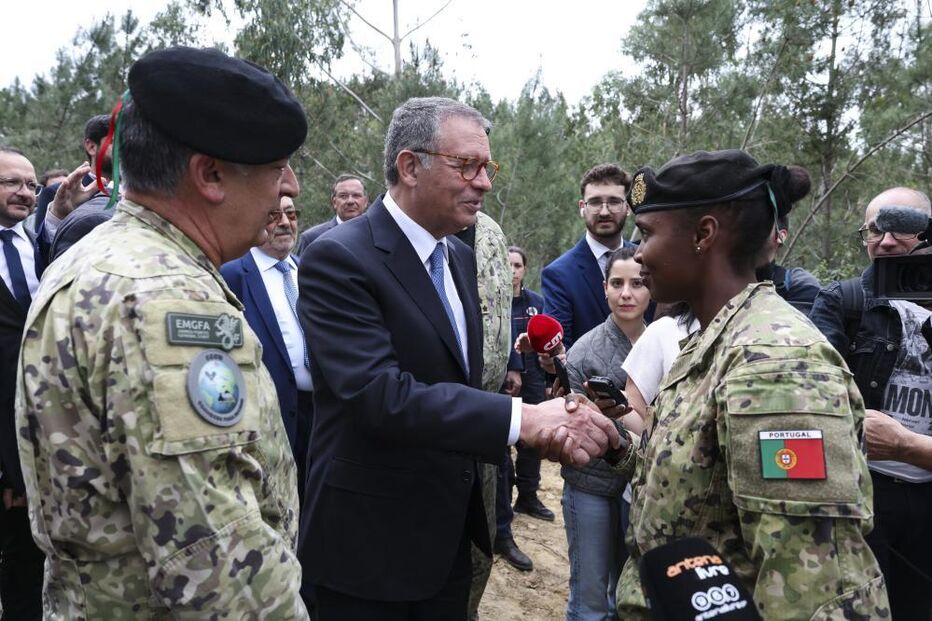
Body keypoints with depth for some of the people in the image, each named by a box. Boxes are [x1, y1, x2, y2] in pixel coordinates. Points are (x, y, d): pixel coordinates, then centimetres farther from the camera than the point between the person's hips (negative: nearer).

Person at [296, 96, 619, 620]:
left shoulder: (461, 258, 7)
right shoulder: (338, 259, -19)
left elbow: (461, 382, 7)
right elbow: (381, 394, -29)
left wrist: (543, 423, -12)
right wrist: (522, 419, -34)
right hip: (372, 544, -7)